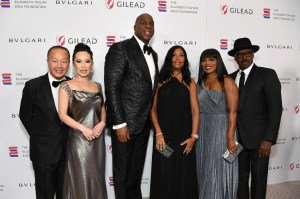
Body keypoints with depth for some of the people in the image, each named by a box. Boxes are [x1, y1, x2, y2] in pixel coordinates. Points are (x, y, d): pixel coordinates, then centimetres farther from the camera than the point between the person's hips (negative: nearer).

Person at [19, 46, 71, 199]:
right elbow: (25, 116, 0)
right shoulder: (33, 86, -11)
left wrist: (70, 136, 0)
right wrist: (39, 136, 3)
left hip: (68, 150, 2)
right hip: (44, 151, -2)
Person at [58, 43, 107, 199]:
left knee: (97, 178, 12)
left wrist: (102, 123, -5)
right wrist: (83, 128, -17)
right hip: (79, 139, -4)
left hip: (98, 139, 4)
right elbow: (62, 114, -8)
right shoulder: (67, 86, -4)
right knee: (81, 180, 3)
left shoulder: (97, 86, 10)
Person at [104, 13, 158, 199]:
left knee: (137, 168, 21)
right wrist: (119, 123, -20)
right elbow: (111, 87, -17)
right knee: (122, 169, 10)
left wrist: (152, 118, 9)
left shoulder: (153, 54, 13)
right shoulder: (120, 49, -11)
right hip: (125, 121, -7)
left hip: (144, 122, 7)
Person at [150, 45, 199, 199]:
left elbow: (195, 110, -1)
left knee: (183, 175, 8)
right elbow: (153, 109, 2)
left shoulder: (189, 82, 5)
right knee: (163, 176, 6)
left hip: (183, 137, 0)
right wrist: (158, 133, -8)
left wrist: (194, 136, -10)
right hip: (164, 137, 1)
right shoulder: (161, 81, 6)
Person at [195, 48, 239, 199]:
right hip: (202, 132, 5)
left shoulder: (226, 81, -8)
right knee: (204, 171, 14)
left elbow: (233, 111, -13)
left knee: (219, 171, 5)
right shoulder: (200, 82, 9)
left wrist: (230, 138, -19)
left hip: (221, 130, -5)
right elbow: (196, 109, 10)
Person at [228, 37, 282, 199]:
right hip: (237, 139, 4)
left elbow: (275, 109, -11)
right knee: (240, 178, 14)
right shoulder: (230, 78, 9)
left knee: (259, 180, 9)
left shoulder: (267, 75, -5)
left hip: (259, 139, -4)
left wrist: (268, 139, -16)